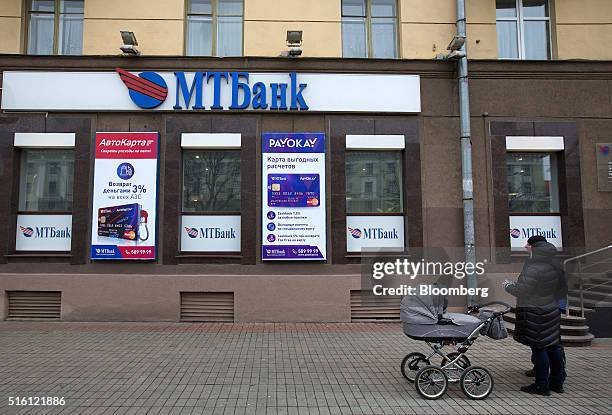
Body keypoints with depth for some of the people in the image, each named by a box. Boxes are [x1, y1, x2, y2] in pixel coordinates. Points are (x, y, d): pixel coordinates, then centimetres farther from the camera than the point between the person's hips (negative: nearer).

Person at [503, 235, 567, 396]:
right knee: (553, 346, 15)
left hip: (535, 315, -8)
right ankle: (557, 382, 25)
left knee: (539, 348, -1)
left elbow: (522, 291, -19)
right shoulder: (556, 267, 7)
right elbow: (563, 289, 16)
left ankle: (542, 386, 6)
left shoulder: (533, 269, -21)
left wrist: (508, 286, -2)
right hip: (553, 311, 9)